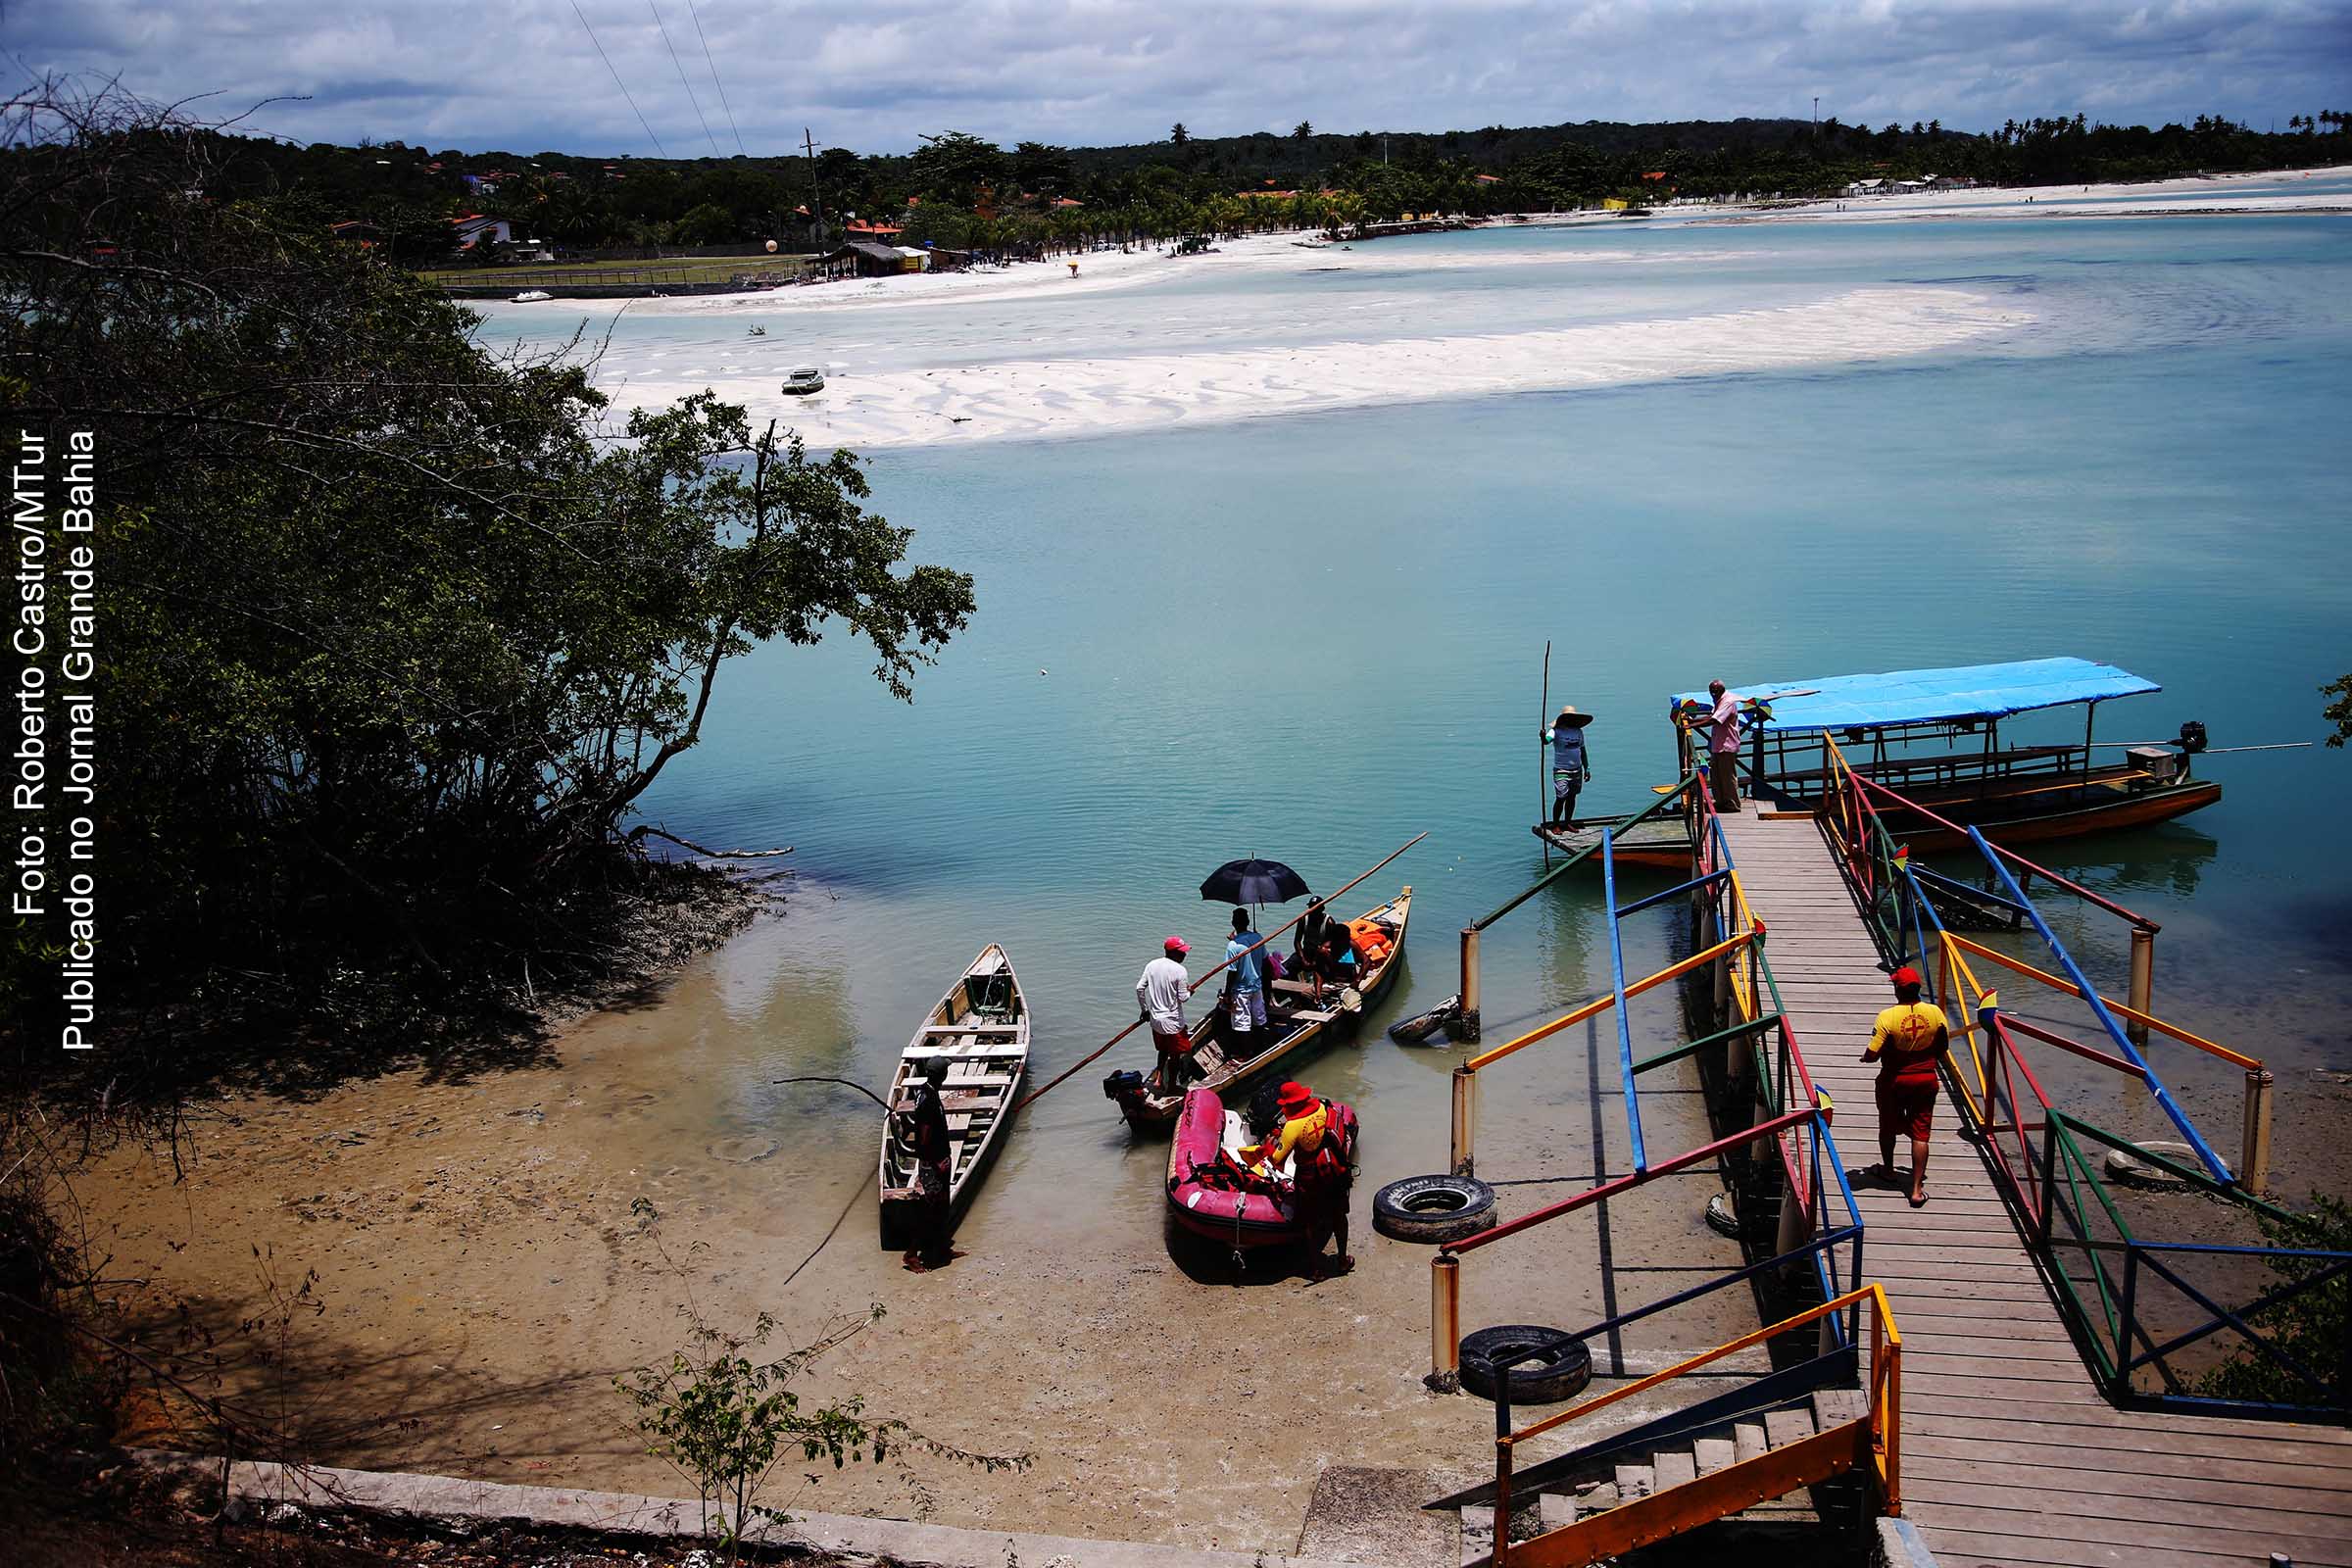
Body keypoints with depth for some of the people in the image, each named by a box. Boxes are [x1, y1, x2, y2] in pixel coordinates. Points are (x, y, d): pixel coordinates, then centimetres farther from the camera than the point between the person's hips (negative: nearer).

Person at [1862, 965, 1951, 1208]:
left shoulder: (1887, 1017, -21)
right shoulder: (1935, 1012, -11)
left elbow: (1872, 1054, -21)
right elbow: (1943, 1050, 1)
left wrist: (1866, 1057, 2)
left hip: (1894, 1080, -2)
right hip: (1925, 1080, 2)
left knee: (1888, 1127, 21)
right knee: (1920, 1133, 6)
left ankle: (1887, 1170, 42)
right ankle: (1917, 1189, 5)